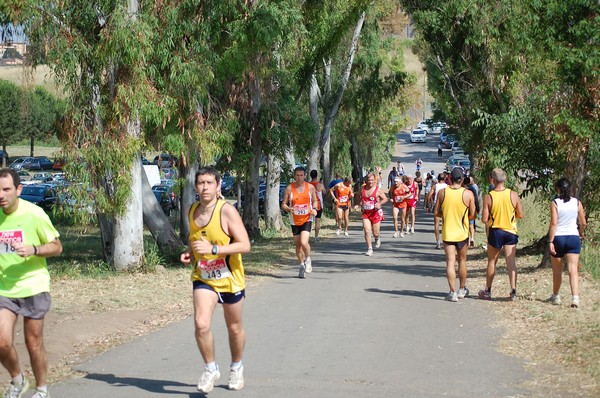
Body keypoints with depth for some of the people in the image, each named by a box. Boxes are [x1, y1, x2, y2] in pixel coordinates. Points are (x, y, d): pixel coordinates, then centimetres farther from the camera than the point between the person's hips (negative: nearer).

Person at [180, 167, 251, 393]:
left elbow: (245, 245, -24)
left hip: (230, 279, -3)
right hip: (203, 278, 3)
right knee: (201, 324, -18)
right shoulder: (193, 211, 0)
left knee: (234, 328, 14)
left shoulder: (226, 210, -19)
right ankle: (211, 369, 3)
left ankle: (236, 367, 40)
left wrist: (213, 249, -32)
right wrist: (190, 252, -1)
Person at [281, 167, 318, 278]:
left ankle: (308, 260, 8)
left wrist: (314, 209, -9)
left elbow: (314, 201, 12)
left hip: (307, 219, -2)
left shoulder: (310, 187, -1)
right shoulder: (289, 188, -4)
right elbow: (283, 204, -1)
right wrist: (288, 209, -22)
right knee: (298, 245, 9)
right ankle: (302, 265, 28)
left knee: (304, 242, -19)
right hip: (295, 221, 2)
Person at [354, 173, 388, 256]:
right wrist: (358, 205, 1)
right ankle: (370, 249, -4)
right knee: (367, 231, -11)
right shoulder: (362, 189, 3)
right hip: (365, 213, 2)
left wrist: (379, 203, -19)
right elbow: (360, 198, 19)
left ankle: (378, 238, 42)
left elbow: (385, 199, -1)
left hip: (375, 213, -2)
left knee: (375, 233, 5)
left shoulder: (377, 190, -7)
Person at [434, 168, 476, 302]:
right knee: (462, 261, 16)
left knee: (450, 262, -1)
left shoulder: (442, 192, -5)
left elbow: (437, 212, 1)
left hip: (447, 232, 0)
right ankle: (462, 289, 27)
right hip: (462, 232, 0)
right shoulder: (468, 194, -9)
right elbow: (472, 215, -5)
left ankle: (453, 292, -9)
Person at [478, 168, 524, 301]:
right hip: (510, 231, 1)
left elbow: (484, 219, -13)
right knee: (511, 262, 2)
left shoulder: (488, 197, -13)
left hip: (495, 231, -1)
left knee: (492, 261, 13)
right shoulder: (513, 195, -7)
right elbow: (520, 215, 0)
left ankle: (487, 291, 22)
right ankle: (513, 291, -7)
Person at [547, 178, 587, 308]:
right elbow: (583, 223, 6)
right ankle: (575, 297, -20)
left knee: (557, 271, 15)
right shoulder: (577, 202, 2)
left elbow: (553, 223, -14)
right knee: (573, 270, -5)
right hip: (573, 238, 1)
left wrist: (551, 241, -13)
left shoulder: (555, 203, -6)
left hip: (558, 238, -1)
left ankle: (556, 296, 29)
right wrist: (581, 233, 26)